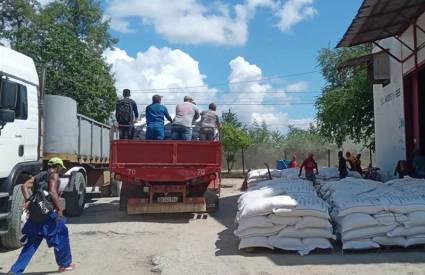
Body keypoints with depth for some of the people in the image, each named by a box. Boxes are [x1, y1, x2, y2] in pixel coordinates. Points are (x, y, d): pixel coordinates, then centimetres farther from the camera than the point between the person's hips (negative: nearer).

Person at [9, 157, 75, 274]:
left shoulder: (39, 175, 18)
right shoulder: (54, 175, -5)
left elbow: (25, 186, 7)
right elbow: (52, 192, -20)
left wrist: (28, 200, -3)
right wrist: (59, 209, -17)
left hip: (35, 213, 7)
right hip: (49, 213, -7)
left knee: (31, 243, 13)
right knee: (61, 236, 12)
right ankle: (65, 264, 24)